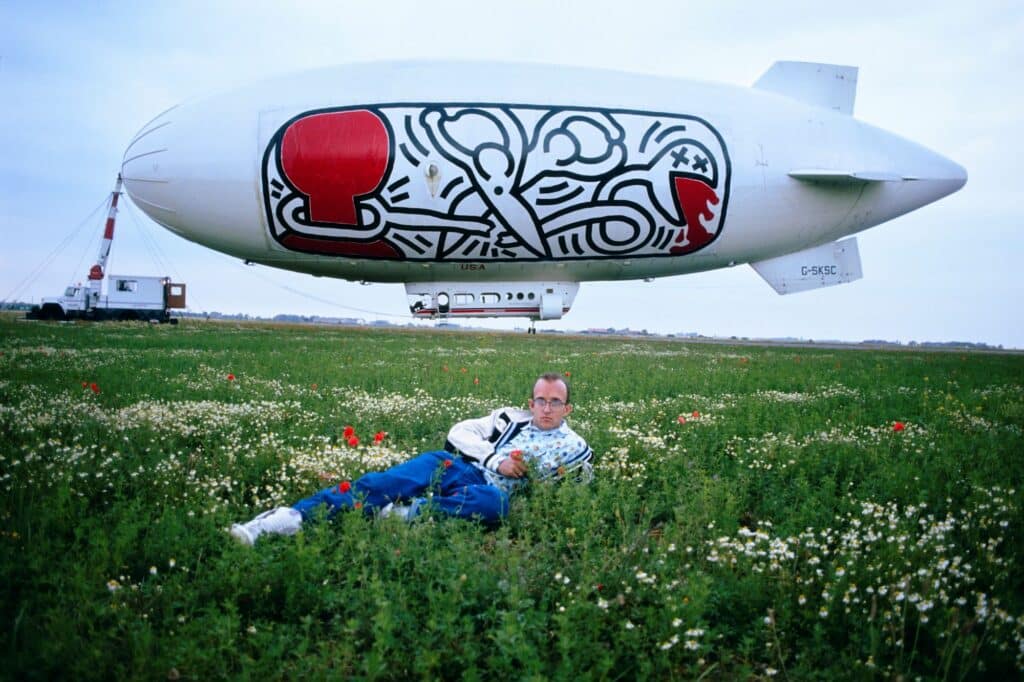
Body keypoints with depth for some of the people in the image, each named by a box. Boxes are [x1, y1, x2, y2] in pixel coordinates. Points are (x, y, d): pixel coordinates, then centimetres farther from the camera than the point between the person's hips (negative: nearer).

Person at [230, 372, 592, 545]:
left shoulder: (573, 447, 20)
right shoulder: (513, 418, 22)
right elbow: (460, 431, 13)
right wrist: (496, 460, -3)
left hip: (486, 490, -2)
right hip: (454, 467, 2)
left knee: (495, 502, -42)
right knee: (381, 482, -27)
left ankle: (403, 514, -43)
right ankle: (291, 517, -37)